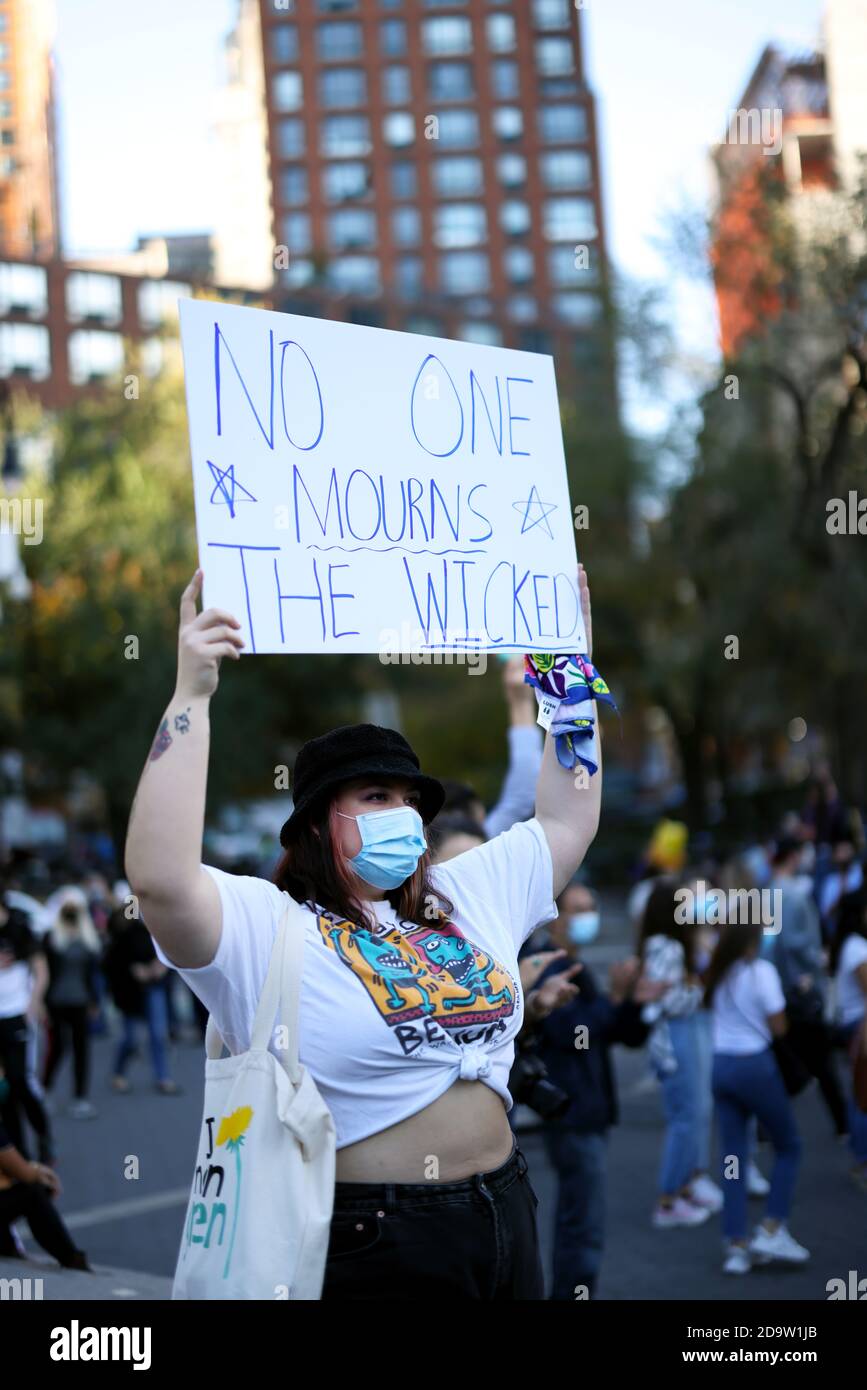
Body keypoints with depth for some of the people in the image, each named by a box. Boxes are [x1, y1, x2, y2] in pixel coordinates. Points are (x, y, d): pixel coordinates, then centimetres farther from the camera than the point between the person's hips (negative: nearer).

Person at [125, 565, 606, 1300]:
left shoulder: (466, 898, 13)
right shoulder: (264, 926, -9)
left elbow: (569, 820, 20)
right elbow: (160, 880, -26)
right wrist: (191, 696, -25)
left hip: (504, 1217, 6)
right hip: (367, 1242, -6)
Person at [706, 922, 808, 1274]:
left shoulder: (717, 974, 5)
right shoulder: (761, 972, -12)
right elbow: (778, 1027, -12)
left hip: (721, 1066, 5)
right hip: (755, 1066, -5)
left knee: (733, 1157, 9)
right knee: (788, 1146, 13)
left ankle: (736, 1246, 6)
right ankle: (771, 1229, 5)